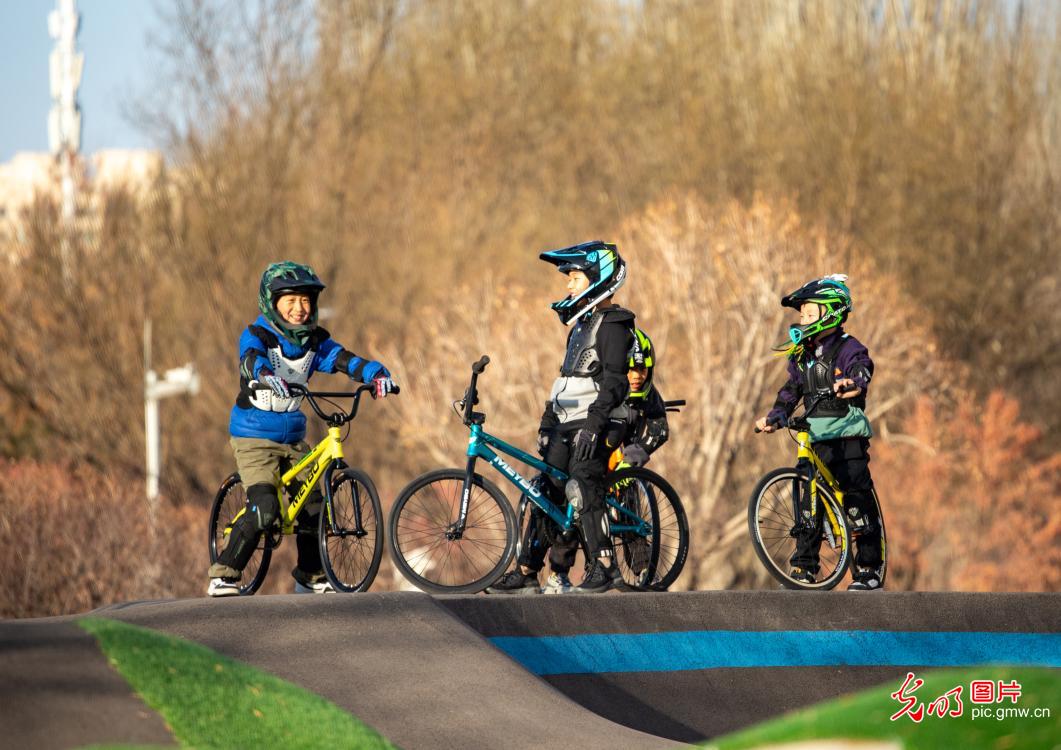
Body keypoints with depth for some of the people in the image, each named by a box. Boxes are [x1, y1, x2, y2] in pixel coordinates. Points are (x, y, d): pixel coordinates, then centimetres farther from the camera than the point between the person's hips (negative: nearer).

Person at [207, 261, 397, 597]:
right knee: (264, 508, -21)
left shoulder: (313, 341, 2)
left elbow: (344, 359, -13)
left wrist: (376, 372, -33)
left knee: (313, 507, 2)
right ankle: (223, 575, -12)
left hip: (293, 438, 6)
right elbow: (251, 361, -34)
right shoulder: (257, 336, -12)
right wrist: (267, 375, -58)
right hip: (254, 437, -6)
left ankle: (311, 574, 25)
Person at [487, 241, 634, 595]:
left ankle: (604, 566, -15)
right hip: (566, 423, 9)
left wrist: (595, 421, -29)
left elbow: (614, 380, -20)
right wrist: (549, 419, 25)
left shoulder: (612, 324, -9)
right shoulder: (582, 323, 21)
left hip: (592, 424, -9)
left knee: (582, 491, -18)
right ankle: (526, 573, 8)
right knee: (547, 494, 7)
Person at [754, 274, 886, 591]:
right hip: (815, 438, 6)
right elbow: (791, 391, 19)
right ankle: (804, 568, 11)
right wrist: (775, 417, 2)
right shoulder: (801, 355, 14)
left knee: (857, 500, -7)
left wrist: (852, 384, -51)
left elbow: (861, 372, -27)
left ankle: (870, 569, -1)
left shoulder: (848, 349, -7)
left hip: (848, 436, -6)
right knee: (810, 504, 5)